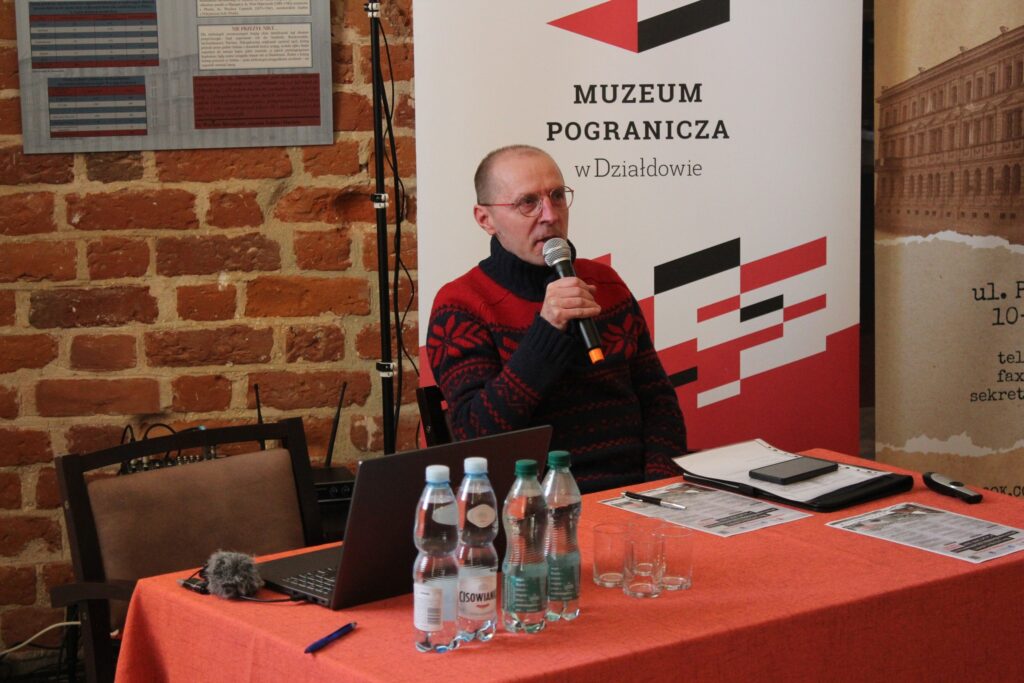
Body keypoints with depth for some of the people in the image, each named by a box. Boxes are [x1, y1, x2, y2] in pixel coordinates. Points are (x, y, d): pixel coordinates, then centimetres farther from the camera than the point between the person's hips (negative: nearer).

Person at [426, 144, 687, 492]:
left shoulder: (604, 282, 14)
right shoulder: (460, 306, -2)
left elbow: (657, 398, 16)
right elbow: (475, 434, -13)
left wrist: (662, 484, -2)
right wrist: (547, 331, -19)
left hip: (633, 490, 5)